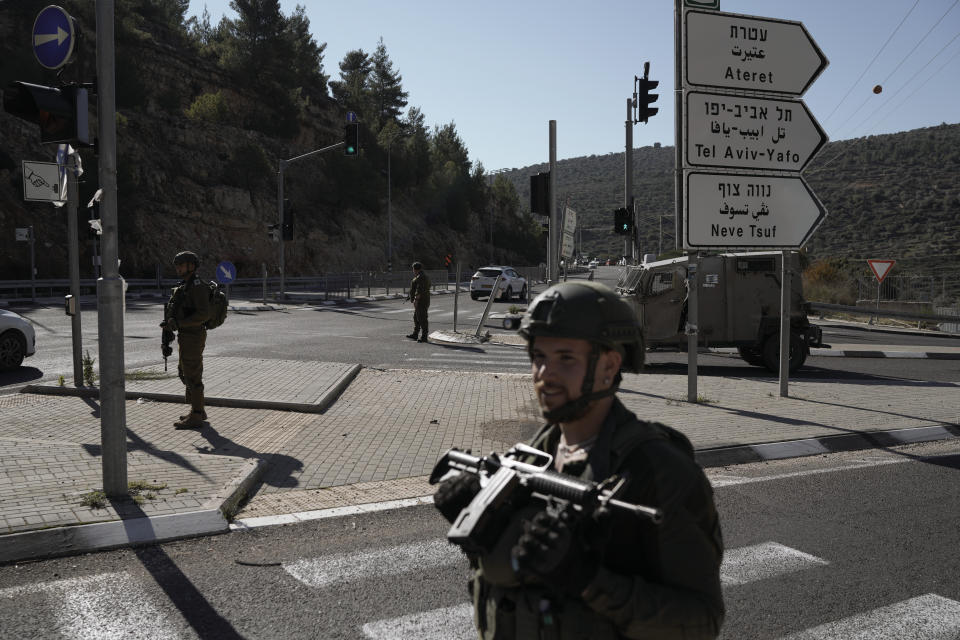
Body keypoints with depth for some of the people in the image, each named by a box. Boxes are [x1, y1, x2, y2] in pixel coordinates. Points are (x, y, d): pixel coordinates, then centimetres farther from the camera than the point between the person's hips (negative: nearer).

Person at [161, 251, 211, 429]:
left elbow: (204, 314, -24)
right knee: (185, 373, 17)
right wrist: (170, 322, 6)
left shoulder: (197, 287, -16)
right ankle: (198, 410, 27)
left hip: (192, 337, -10)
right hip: (185, 336, 10)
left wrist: (179, 323, -23)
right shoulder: (184, 287, 16)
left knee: (192, 376, -6)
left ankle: (195, 417, 0)